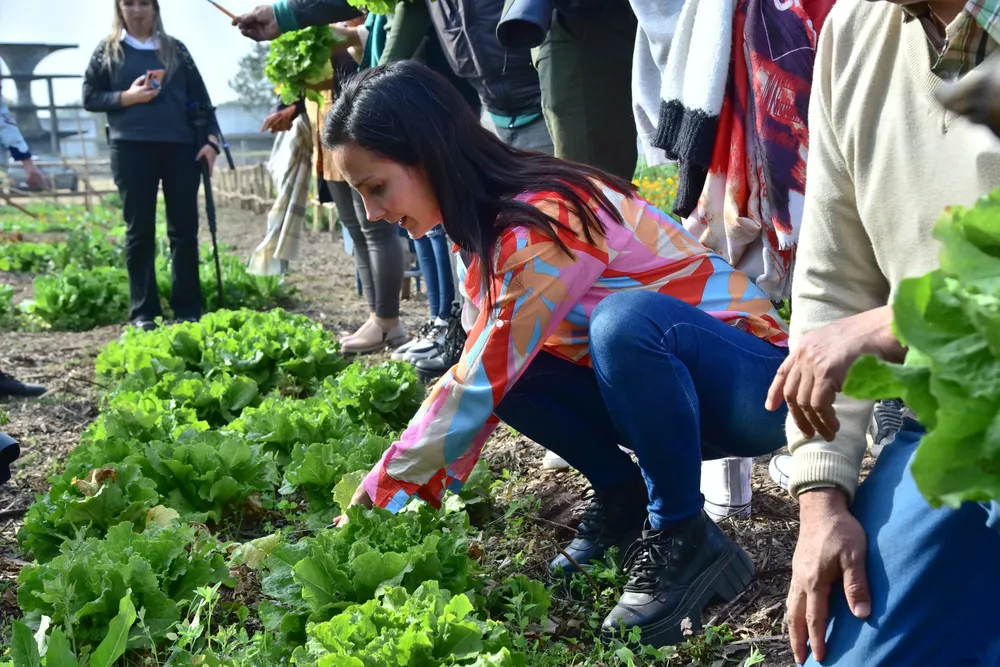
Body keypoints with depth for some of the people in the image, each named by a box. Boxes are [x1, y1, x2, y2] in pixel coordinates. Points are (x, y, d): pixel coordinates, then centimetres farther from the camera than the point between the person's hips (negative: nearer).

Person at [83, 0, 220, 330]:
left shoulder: (175, 49, 13)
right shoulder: (107, 50, 9)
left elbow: (200, 96, 12)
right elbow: (89, 97, 7)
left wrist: (211, 137, 0)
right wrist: (126, 97, -11)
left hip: (180, 146, 2)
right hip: (131, 148, -1)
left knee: (184, 228, 1)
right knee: (140, 230, 1)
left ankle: (188, 309, 8)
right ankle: (143, 312, 6)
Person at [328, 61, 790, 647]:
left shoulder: (546, 222, -27)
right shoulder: (492, 221, 1)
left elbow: (480, 390, -27)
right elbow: (482, 380, 3)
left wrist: (380, 498, -17)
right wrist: (411, 488, -4)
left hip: (755, 382, -8)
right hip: (663, 385, 8)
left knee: (624, 319, -37)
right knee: (500, 363, -10)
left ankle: (684, 541, -18)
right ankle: (622, 498, 4)